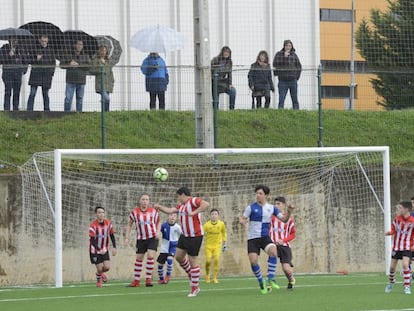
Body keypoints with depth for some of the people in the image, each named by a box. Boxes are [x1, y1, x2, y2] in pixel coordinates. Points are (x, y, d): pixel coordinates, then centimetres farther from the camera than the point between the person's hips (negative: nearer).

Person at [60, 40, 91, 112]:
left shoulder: (86, 56, 8)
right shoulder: (68, 56, 4)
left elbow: (88, 66, -5)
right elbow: (61, 65, 1)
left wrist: (78, 65, -16)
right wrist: (69, 65, -17)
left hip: (81, 81, 2)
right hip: (70, 81, -2)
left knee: (80, 98, 6)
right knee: (68, 98, -6)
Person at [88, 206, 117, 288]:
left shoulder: (108, 223, -6)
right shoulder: (93, 225, -21)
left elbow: (112, 235, 4)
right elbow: (92, 240, -25)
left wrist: (114, 247, -7)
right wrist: (99, 250, -37)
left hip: (105, 250, 4)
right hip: (95, 250, -4)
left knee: (107, 267, -8)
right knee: (99, 268, -4)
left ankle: (101, 273, 30)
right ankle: (98, 281, 31)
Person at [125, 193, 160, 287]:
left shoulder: (153, 211, 0)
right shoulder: (134, 212, -2)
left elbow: (158, 223, 14)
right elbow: (129, 225, 7)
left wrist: (158, 232, -3)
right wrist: (127, 238, 0)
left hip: (152, 238, -1)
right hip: (141, 239, 1)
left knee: (151, 256, -16)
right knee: (139, 259, 6)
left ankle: (148, 279, -8)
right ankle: (136, 280, 17)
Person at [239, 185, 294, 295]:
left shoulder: (271, 208, 5)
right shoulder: (251, 207, -2)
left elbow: (284, 219, 7)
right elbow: (243, 218, -3)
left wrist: (289, 212, -12)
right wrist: (242, 221, -26)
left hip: (265, 237, 1)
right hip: (252, 238, -1)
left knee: (273, 251, -28)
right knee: (253, 261, -14)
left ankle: (271, 279, -18)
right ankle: (261, 283, 10)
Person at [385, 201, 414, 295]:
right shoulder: (397, 218, -3)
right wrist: (390, 232, -13)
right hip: (396, 247, 4)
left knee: (405, 265, -21)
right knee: (392, 267, 8)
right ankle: (391, 282, 37)